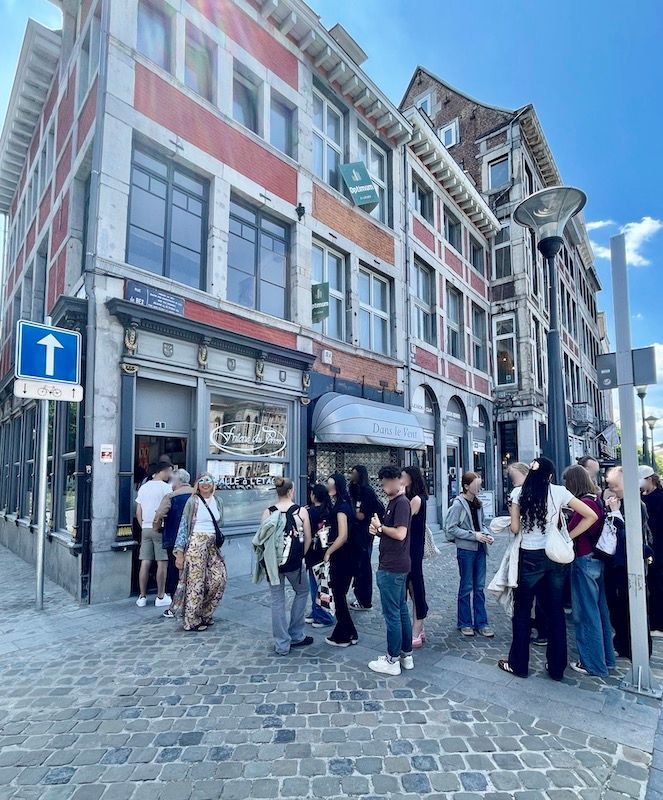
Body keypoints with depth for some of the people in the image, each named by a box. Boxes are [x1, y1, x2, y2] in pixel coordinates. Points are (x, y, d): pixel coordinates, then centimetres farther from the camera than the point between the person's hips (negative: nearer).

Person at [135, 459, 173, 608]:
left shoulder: (143, 487, 12)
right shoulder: (166, 487, -8)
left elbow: (138, 512, 13)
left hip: (145, 529, 6)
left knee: (145, 563, 8)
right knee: (162, 563, 2)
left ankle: (142, 597, 13)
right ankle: (161, 597, 8)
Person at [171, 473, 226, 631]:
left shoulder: (218, 501, 9)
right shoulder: (193, 501, -6)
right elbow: (183, 526, -7)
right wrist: (179, 551, -10)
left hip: (213, 545, 6)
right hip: (196, 543, -6)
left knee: (220, 577, 2)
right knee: (196, 581, -2)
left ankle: (205, 614, 23)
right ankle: (191, 621, 15)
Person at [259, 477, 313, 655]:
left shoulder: (267, 512, -4)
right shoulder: (301, 511, -6)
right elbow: (308, 538, -2)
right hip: (294, 562, -1)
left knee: (277, 601, 11)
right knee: (302, 592, 23)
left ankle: (282, 645, 17)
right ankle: (296, 635, 27)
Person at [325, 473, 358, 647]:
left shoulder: (341, 506, -18)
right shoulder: (340, 504, 9)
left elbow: (342, 536, -23)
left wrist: (328, 553, -14)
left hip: (342, 556, -9)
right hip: (343, 556, 9)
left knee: (339, 595, 4)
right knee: (340, 594, 16)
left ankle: (344, 636, 17)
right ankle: (347, 633, 27)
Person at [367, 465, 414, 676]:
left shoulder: (401, 503, -17)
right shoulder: (393, 502, 14)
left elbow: (400, 533, -25)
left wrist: (380, 527, -11)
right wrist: (377, 530, 0)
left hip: (392, 568, -10)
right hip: (395, 565, 10)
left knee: (392, 614, 0)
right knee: (402, 611, 16)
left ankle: (392, 660, 12)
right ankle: (406, 655, 27)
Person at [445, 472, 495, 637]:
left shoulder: (478, 503, 7)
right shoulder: (458, 504, -14)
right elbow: (451, 528, -16)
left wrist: (487, 534, -1)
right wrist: (474, 535, -18)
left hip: (480, 549, 6)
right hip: (465, 549, -6)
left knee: (479, 587, 12)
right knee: (466, 587, 6)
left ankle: (481, 622, 22)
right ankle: (464, 623, 21)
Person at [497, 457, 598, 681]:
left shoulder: (519, 493, -6)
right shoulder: (559, 492, -3)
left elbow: (515, 528, -7)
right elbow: (591, 516, -2)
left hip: (529, 558, -2)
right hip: (555, 557, 2)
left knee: (522, 611, 11)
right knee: (556, 612, 13)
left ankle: (518, 664, 21)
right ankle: (557, 668, 24)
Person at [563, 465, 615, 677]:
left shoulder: (584, 503, -21)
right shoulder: (597, 500, 6)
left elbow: (569, 533, -19)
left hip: (584, 561, -9)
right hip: (598, 560, 9)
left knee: (586, 614, 4)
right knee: (600, 610, 19)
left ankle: (593, 664, 15)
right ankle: (606, 657, 32)